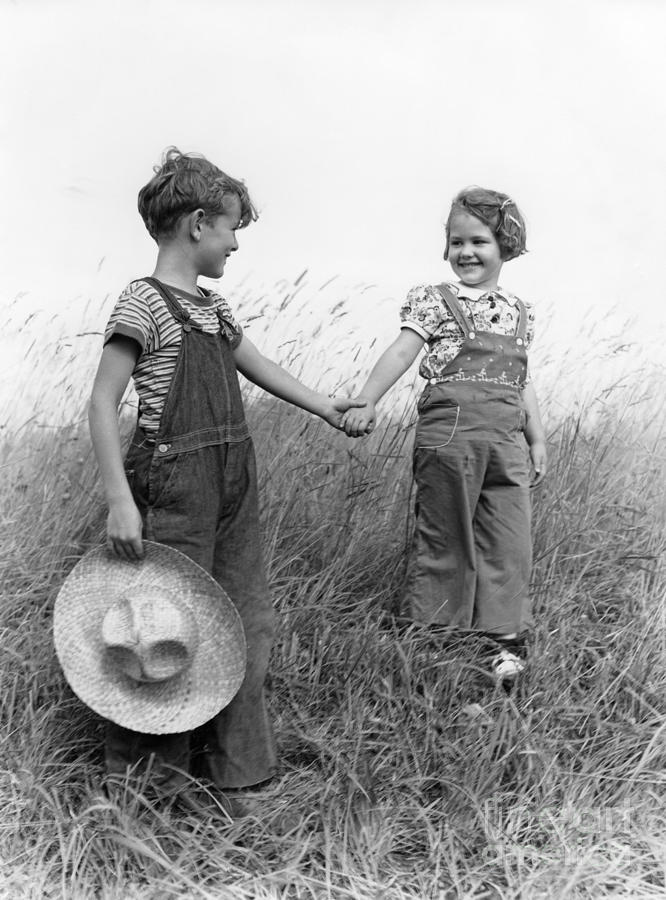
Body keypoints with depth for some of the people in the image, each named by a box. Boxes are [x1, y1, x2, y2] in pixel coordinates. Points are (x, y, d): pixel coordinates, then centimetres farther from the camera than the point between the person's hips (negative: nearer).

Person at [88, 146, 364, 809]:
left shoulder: (213, 307, 14)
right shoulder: (143, 302, -11)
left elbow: (258, 366, 28)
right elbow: (103, 402, -15)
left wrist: (322, 406, 34)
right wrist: (119, 499, -21)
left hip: (233, 482, 9)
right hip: (175, 480, -9)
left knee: (247, 622, 13)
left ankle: (235, 763, 29)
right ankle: (141, 772, 18)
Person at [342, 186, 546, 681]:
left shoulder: (520, 313, 16)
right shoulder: (434, 301, 1)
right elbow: (402, 351, -12)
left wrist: (538, 439, 19)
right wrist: (367, 401, -25)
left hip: (507, 442, 5)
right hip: (449, 436, -4)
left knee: (510, 543, 4)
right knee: (444, 543, 2)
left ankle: (505, 642, 15)